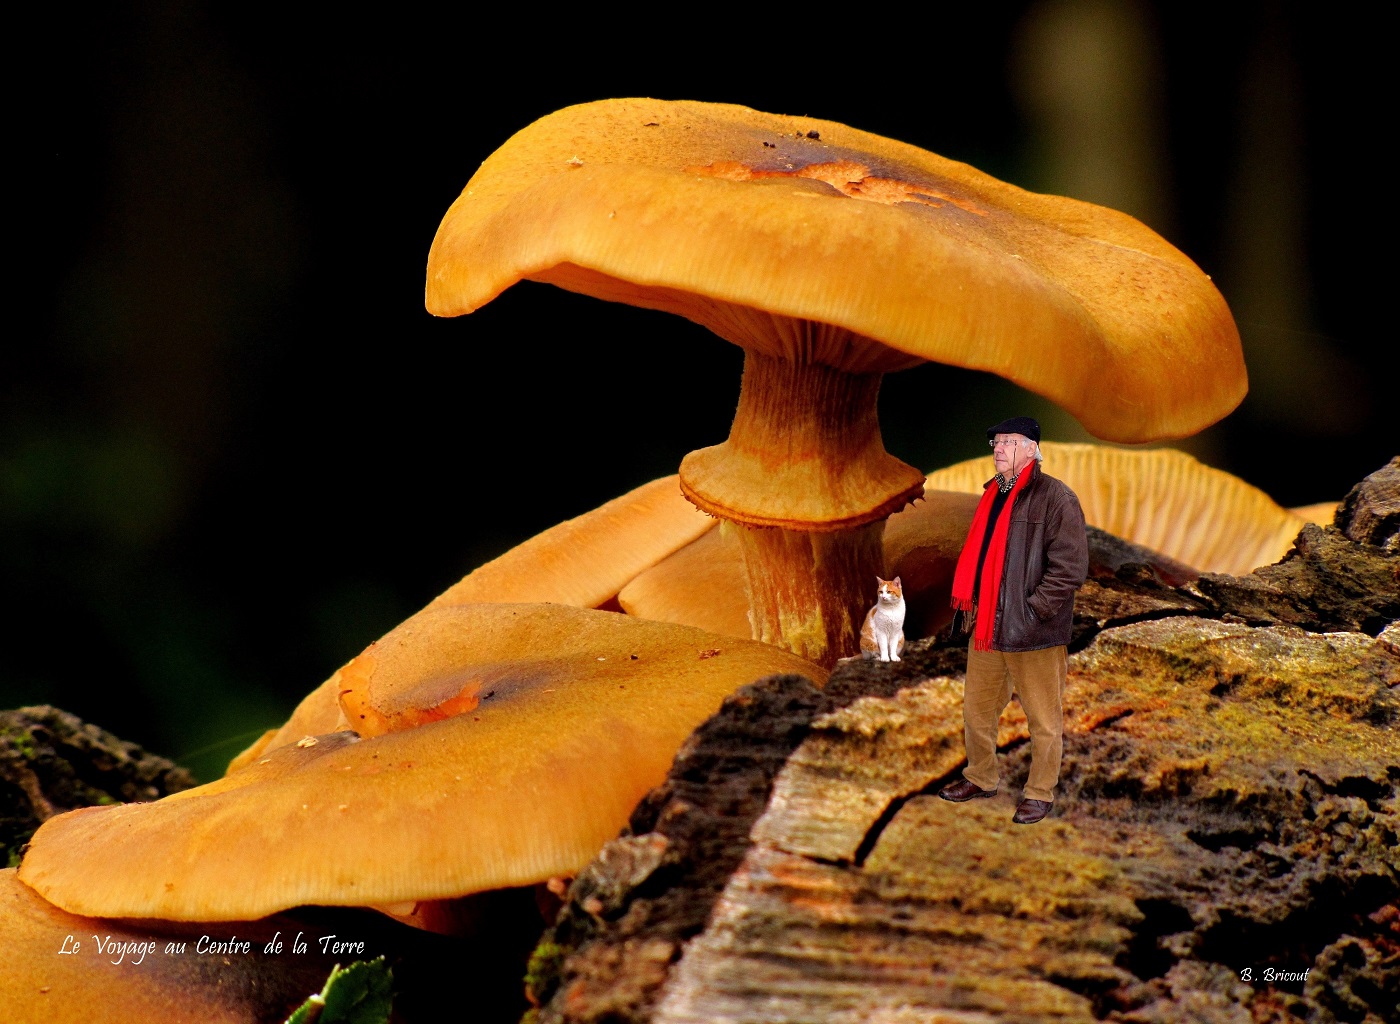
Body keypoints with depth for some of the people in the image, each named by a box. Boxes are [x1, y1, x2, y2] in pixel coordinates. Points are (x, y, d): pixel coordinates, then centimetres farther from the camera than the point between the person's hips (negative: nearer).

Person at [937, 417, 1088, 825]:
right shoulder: (993, 494, 11)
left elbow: (1071, 567, -18)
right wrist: (968, 598, 9)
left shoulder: (1056, 499, -14)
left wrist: (1033, 609, -18)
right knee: (977, 709, 19)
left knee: (1043, 719, 6)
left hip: (1034, 635, -8)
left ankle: (1040, 793, 19)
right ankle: (980, 778, 36)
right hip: (986, 627, 8)